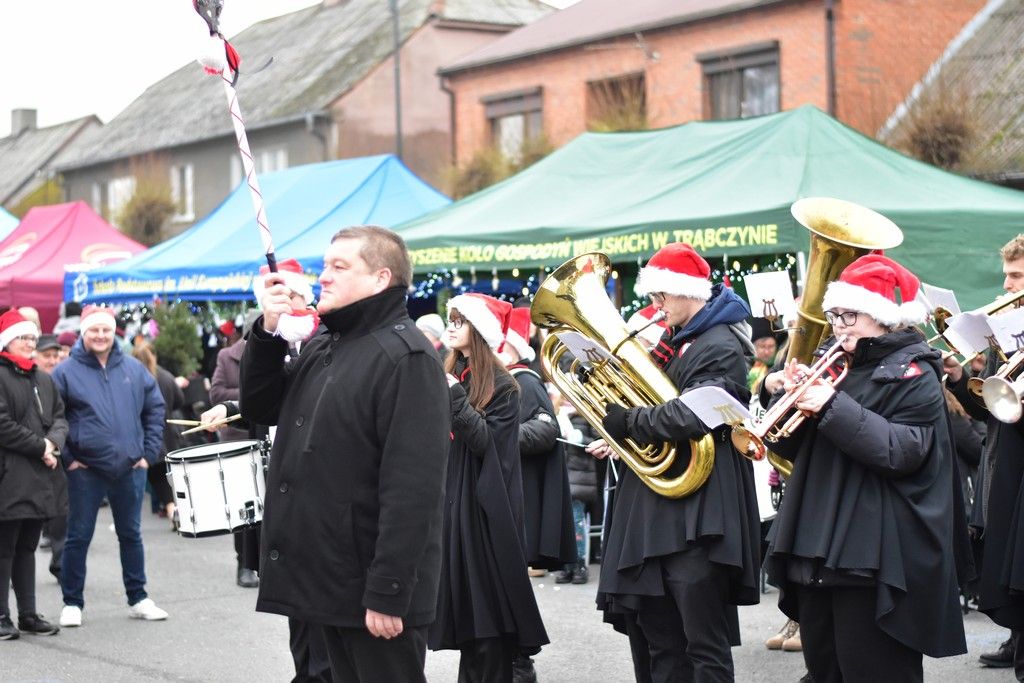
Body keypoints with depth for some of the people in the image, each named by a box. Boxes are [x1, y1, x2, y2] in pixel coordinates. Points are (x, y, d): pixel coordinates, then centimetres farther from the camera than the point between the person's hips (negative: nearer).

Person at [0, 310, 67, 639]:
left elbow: (59, 416, 15)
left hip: (40, 477, 7)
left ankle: (28, 613, 18)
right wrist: (40, 446, -12)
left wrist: (53, 442, -5)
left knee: (27, 547, 13)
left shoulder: (43, 379, 17)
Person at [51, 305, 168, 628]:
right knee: (78, 538, 4)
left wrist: (149, 452, 5)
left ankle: (138, 599, 23)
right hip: (85, 471, -3)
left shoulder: (133, 368, 6)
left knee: (131, 535, 12)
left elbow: (155, 408, 12)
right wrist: (66, 458, -7)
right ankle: (72, 603, 14)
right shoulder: (66, 372, -3)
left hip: (131, 469, 3)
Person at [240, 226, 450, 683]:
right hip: (330, 577, 9)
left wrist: (388, 593, -25)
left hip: (372, 588, -9)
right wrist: (268, 333, 1)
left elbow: (412, 487, -22)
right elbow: (259, 408, 16)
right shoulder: (322, 347, 14)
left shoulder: (405, 358, -17)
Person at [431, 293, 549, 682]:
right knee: (463, 595, 9)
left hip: (482, 505, -6)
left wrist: (456, 397, -23)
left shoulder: (502, 386, -7)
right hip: (450, 500, 6)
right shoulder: (449, 375, 12)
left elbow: (486, 442, -16)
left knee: (487, 598, -4)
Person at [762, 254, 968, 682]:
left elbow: (903, 452, -20)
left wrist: (833, 408, -24)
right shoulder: (834, 366, 17)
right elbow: (793, 449, 16)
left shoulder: (912, 373, -5)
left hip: (874, 558, -8)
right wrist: (787, 395, -2)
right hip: (817, 550, 8)